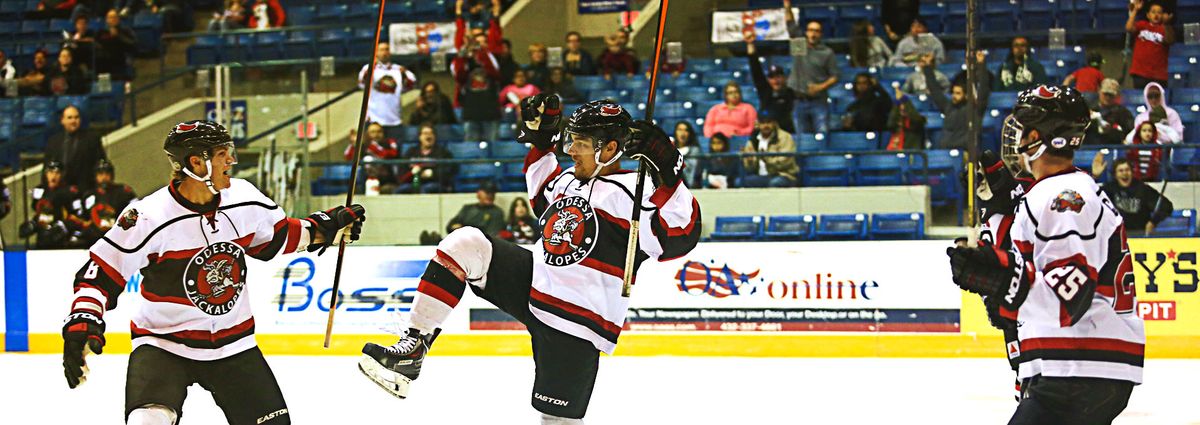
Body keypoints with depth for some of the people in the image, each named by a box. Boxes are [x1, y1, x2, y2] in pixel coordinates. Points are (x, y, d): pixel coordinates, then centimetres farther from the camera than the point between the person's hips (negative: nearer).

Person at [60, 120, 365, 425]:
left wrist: (326, 227, 12)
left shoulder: (245, 199, -4)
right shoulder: (148, 218, -21)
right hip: (163, 343, -5)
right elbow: (102, 270, -16)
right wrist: (83, 319, -29)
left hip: (233, 343, 5)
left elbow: (277, 237, 16)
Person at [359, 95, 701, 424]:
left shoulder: (637, 193, -15)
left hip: (576, 322, -7)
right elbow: (544, 200, 33)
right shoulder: (569, 178, 10)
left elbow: (678, 238, -28)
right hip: (534, 283, 7)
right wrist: (540, 142, 26)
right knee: (465, 245, -11)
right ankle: (412, 349, -13)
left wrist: (666, 175, -37)